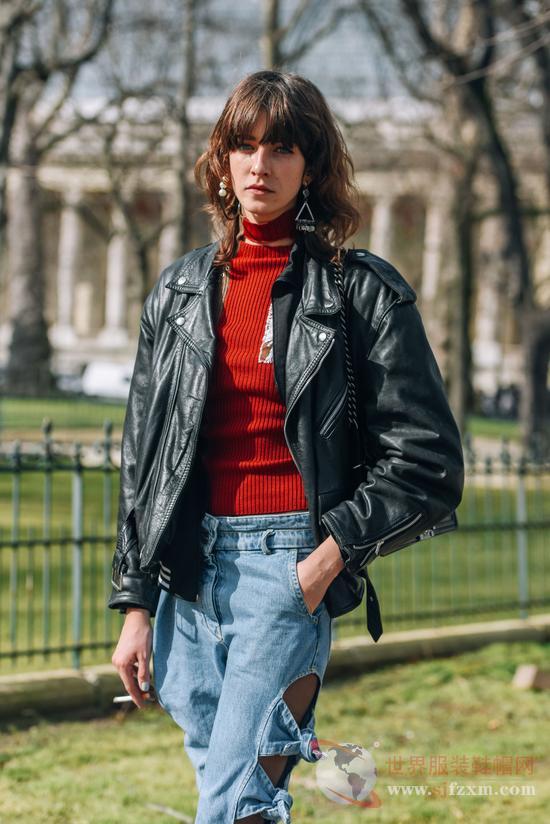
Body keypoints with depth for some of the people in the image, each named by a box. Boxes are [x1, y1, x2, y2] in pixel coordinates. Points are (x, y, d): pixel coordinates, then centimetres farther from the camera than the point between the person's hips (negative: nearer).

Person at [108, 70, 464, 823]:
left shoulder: (362, 292, 0)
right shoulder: (181, 292, 12)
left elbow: (426, 460, -3)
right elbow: (143, 456, 14)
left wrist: (333, 552, -12)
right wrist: (135, 604, 10)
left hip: (291, 562, -5)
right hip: (189, 564, 5)